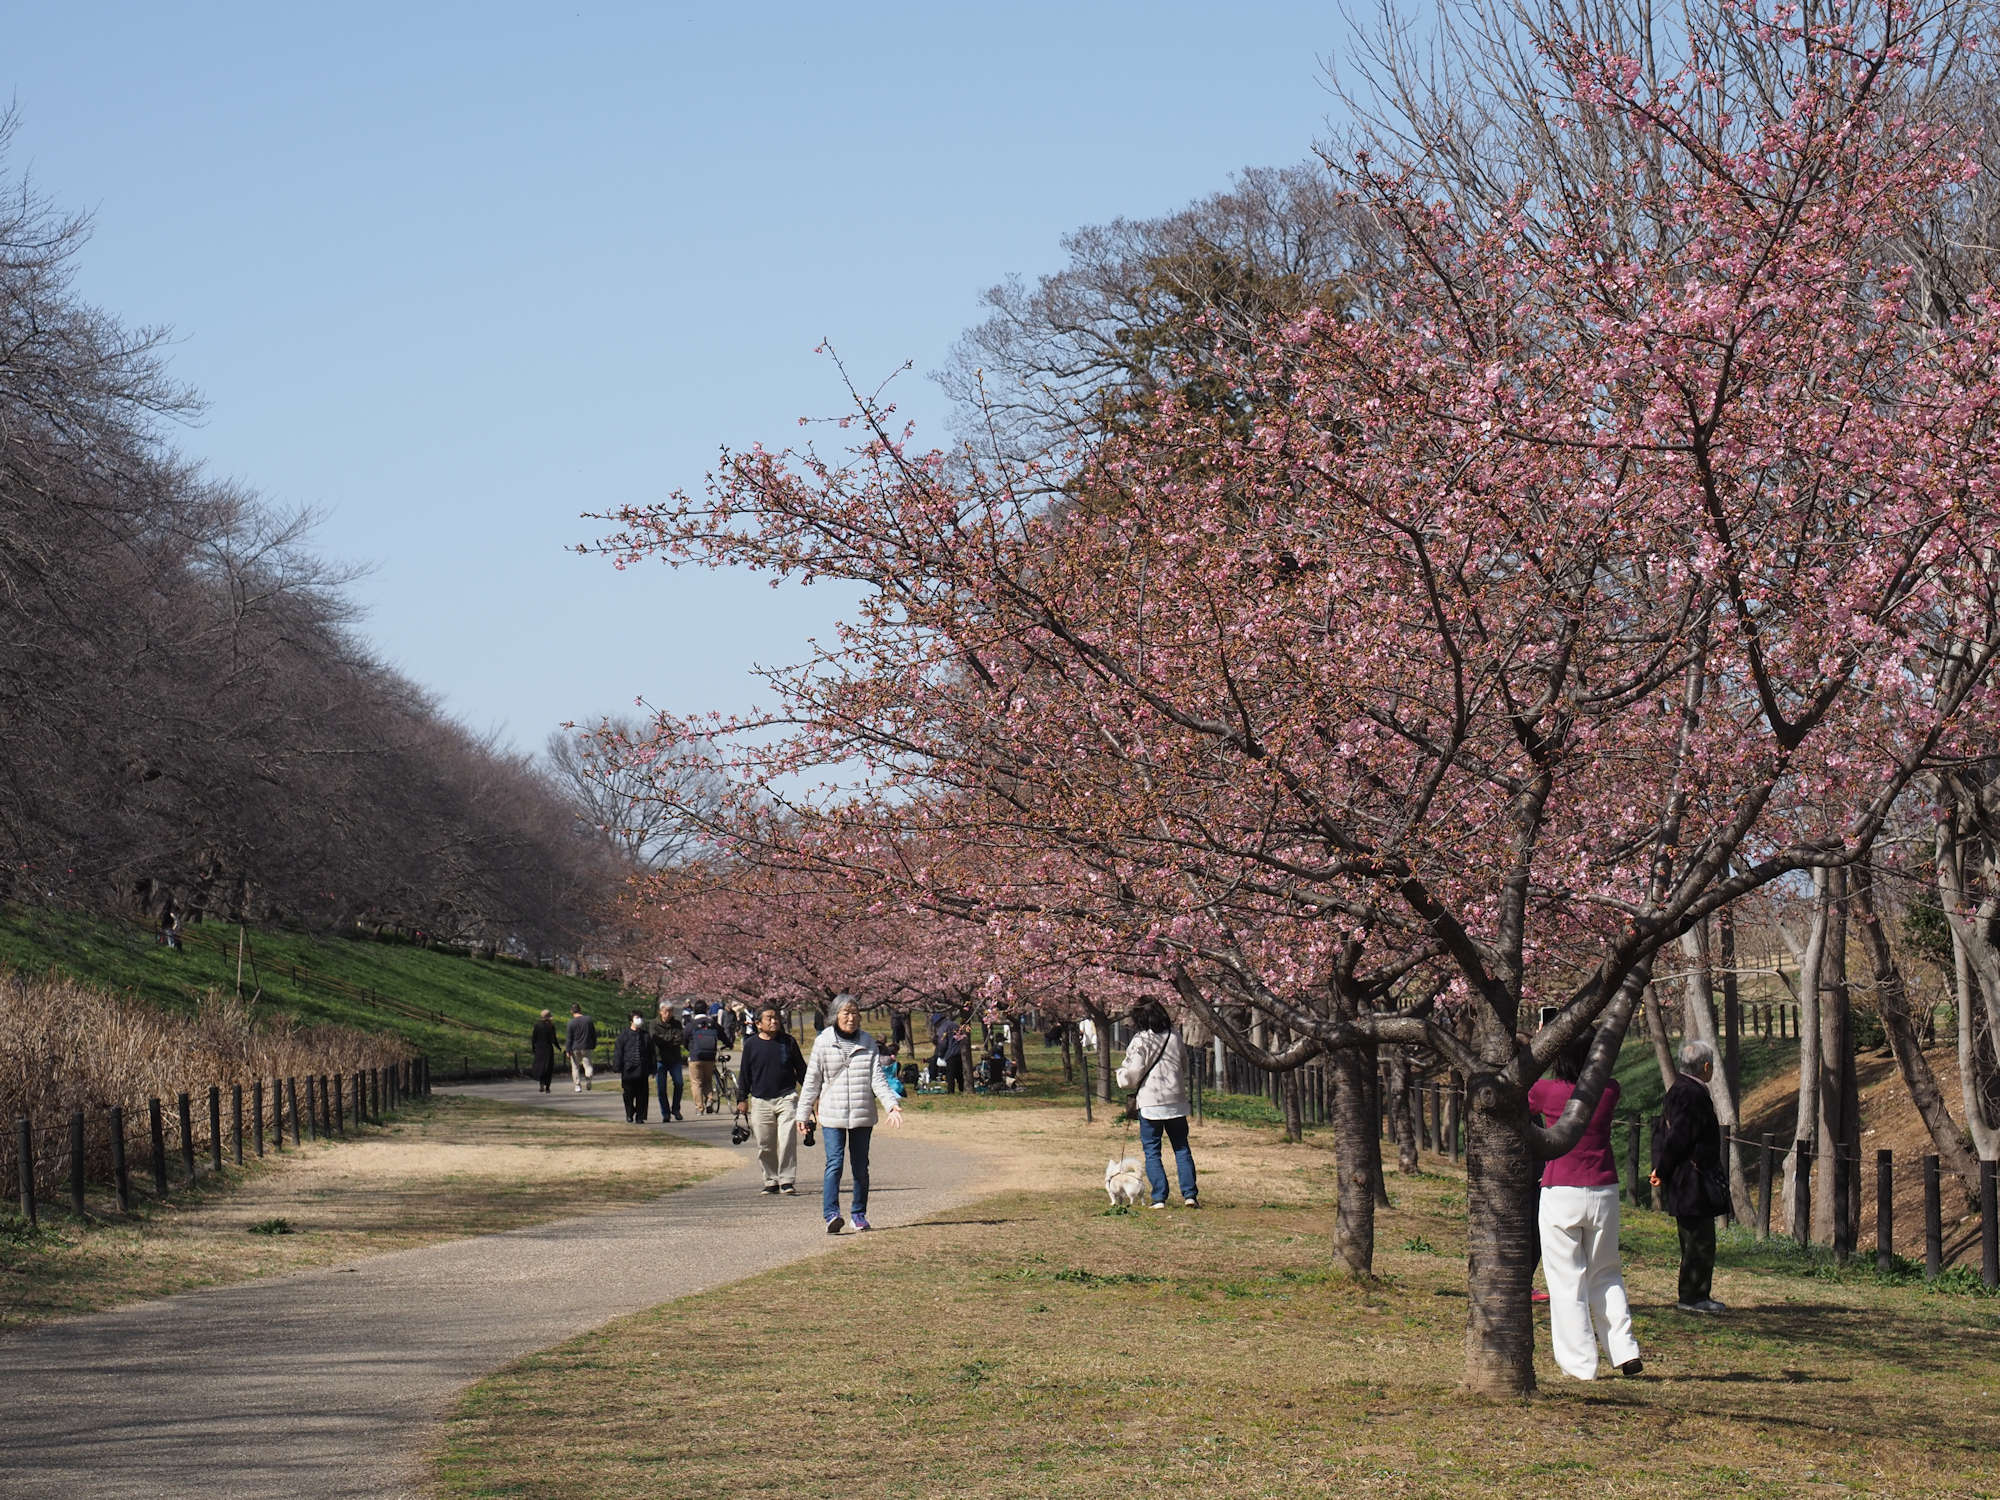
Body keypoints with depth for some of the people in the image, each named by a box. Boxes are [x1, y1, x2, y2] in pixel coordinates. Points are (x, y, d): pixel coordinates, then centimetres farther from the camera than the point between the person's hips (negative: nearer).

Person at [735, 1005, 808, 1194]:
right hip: (760, 1101, 1)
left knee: (787, 1140, -11)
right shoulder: (751, 1044, 3)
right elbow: (744, 1073, 9)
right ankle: (771, 1181, 16)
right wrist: (742, 1099, 7)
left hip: (786, 1098, -1)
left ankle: (787, 1180, -5)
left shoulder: (788, 1042, 5)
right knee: (765, 1145, 4)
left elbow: (801, 1069, 14)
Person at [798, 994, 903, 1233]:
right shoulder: (823, 1043, 1)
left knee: (861, 1167, 8)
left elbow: (877, 1079, 2)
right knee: (835, 1163, -15)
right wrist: (803, 1114, 7)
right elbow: (812, 1081, 5)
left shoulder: (868, 1043, 6)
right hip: (832, 1116, -3)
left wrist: (891, 1104, -12)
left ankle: (859, 1214, 20)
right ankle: (831, 1214, -22)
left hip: (863, 1115, 3)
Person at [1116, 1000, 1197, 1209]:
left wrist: (1122, 1072, 10)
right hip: (1176, 1102, 4)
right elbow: (1185, 1067, 18)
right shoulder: (1175, 1037, 7)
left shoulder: (1140, 1041, -11)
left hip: (1150, 1103, -4)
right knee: (1182, 1149, 12)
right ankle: (1189, 1194, 5)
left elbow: (1132, 1075, -11)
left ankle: (1159, 1197, -3)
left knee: (1152, 1152, 3)